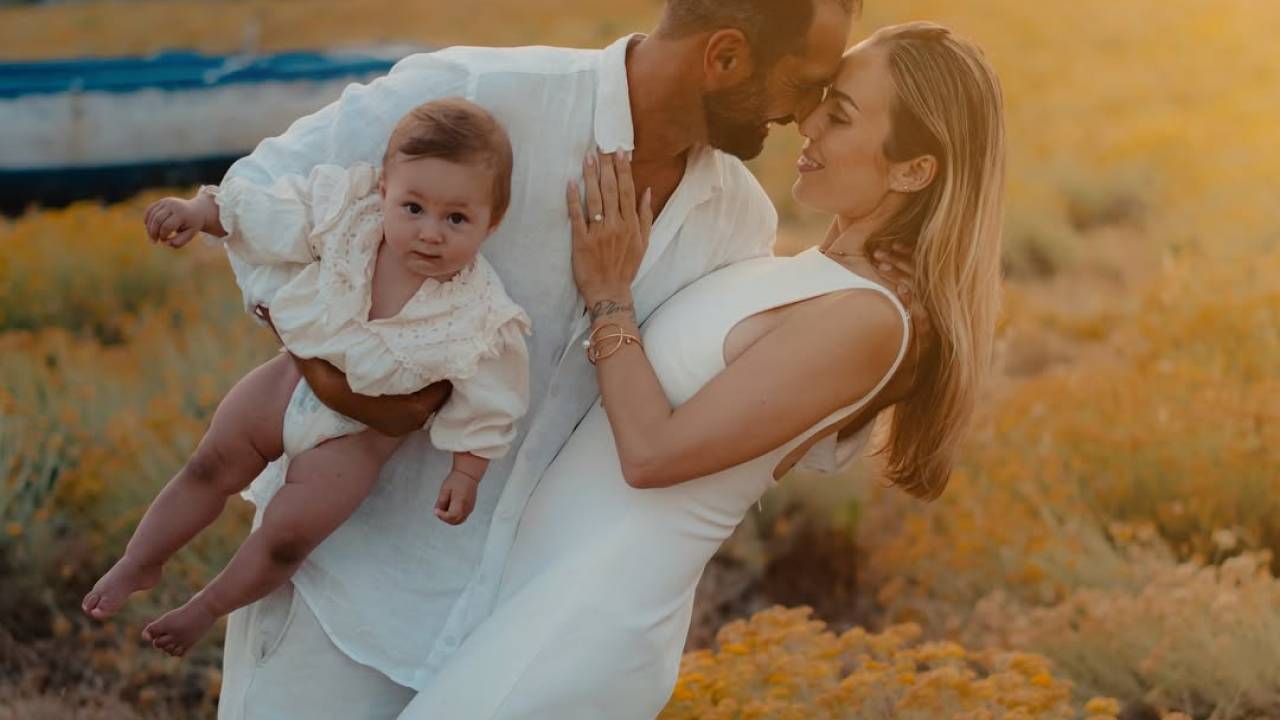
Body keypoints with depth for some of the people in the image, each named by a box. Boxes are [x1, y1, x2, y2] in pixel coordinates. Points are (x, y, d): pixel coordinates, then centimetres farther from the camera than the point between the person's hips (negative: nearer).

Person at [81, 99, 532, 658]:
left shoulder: (480, 318, -28)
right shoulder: (345, 213, -22)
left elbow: (484, 403, -14)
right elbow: (268, 215, -8)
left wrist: (466, 474, -10)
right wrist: (201, 212, -16)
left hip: (359, 431, -3)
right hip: (298, 377, 3)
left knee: (286, 537, -3)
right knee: (211, 466, 11)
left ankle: (209, 607, 25)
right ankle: (139, 565, 33)